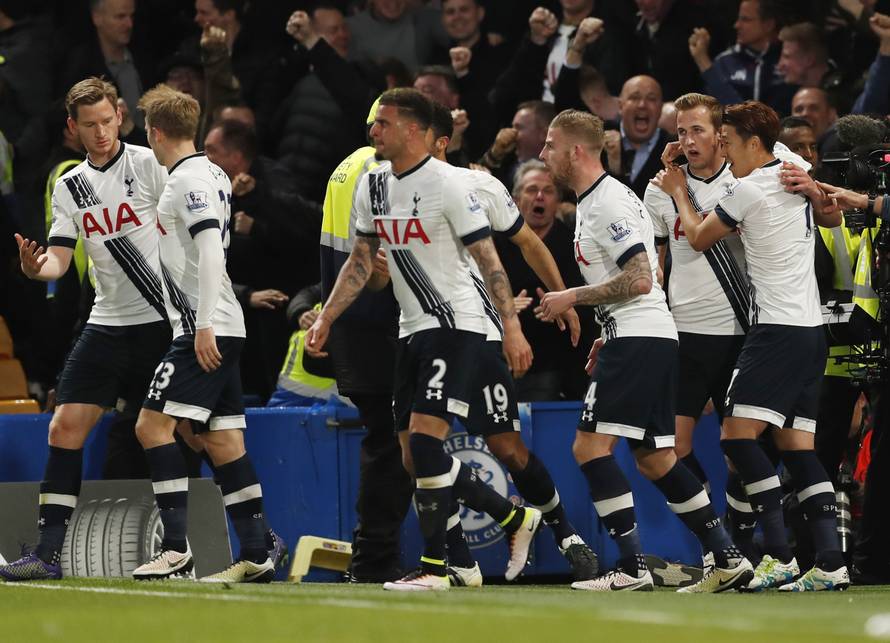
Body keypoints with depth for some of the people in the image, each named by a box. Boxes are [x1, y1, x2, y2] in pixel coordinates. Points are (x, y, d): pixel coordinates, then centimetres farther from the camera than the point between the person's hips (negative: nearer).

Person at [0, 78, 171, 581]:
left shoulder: (149, 164, -4)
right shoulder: (69, 187, 12)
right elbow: (59, 260, 6)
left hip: (163, 321, -5)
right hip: (107, 326, 5)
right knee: (65, 427, -4)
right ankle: (49, 552, -4)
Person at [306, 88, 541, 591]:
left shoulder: (447, 183, -13)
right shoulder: (373, 185, 10)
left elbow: (488, 258, -12)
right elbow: (361, 262, 19)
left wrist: (512, 327, -16)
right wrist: (326, 318, 13)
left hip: (456, 325, -8)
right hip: (413, 329, 8)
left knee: (424, 439, -16)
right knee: (415, 456, 5)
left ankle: (435, 566, -10)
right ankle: (517, 519, 19)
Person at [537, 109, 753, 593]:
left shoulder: (610, 203, -13)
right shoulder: (592, 202, 19)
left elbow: (640, 279, -20)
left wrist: (572, 297, -14)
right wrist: (608, 335, 23)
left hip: (638, 341, -11)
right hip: (647, 339, 11)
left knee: (590, 446, -13)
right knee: (655, 458, 11)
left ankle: (632, 567, -16)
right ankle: (728, 559, 11)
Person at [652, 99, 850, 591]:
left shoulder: (749, 189, -9)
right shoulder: (796, 177, 13)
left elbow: (698, 237, 5)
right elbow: (832, 217, 35)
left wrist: (679, 193, 21)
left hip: (777, 329, -9)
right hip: (812, 329, 9)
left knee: (738, 434, -11)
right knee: (797, 445, 6)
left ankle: (780, 555, -20)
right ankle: (831, 562, -5)